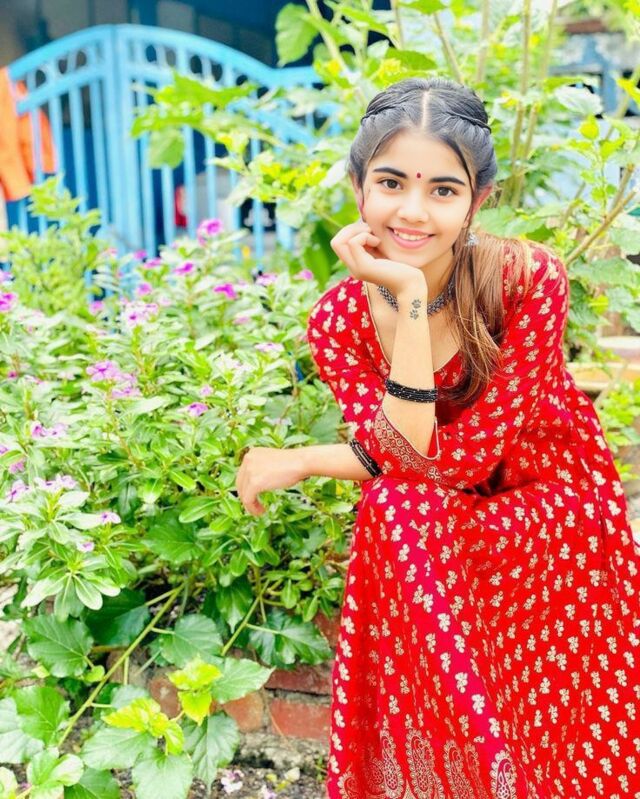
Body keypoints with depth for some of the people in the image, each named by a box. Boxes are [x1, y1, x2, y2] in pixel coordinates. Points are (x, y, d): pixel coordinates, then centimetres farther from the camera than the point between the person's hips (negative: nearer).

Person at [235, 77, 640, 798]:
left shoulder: (528, 278, -19)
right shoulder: (339, 320, -10)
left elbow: (462, 455, -21)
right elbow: (413, 457, -20)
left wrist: (301, 462, -17)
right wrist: (408, 299, -27)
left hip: (557, 518, -3)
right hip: (438, 537, 3)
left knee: (396, 510, -27)